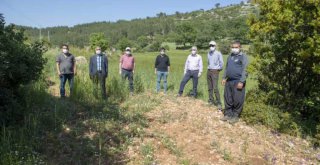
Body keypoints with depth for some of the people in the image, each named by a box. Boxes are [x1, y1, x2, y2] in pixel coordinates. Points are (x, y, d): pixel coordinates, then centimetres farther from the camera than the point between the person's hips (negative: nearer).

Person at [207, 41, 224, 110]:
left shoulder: (218, 53, -9)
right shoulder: (209, 53, 12)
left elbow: (221, 63, -7)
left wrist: (219, 69, 4)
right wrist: (209, 68, 15)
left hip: (215, 71, -7)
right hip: (209, 71, 7)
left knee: (215, 88, -14)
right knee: (210, 88, 9)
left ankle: (219, 103, -10)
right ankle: (211, 100, 20)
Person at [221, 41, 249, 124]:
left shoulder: (243, 56, -6)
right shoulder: (230, 56, 16)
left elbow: (244, 70, -13)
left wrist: (241, 82, -19)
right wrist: (224, 78, 13)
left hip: (238, 81, -7)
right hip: (229, 81, 7)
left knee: (237, 100, -1)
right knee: (228, 99, 11)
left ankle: (235, 116, 11)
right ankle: (228, 114, 23)